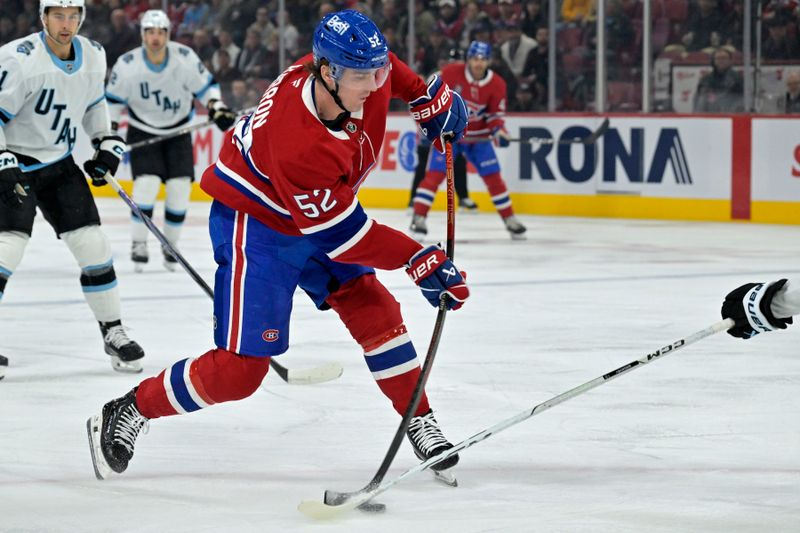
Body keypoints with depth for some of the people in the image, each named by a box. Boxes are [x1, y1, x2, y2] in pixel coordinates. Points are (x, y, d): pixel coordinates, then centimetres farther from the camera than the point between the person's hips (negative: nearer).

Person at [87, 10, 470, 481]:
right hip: (255, 222, -8)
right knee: (241, 366, -11)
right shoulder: (297, 141, -39)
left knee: (374, 312, 0)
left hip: (318, 210, 8)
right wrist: (421, 261, -29)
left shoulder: (364, 73, -19)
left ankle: (421, 424, 16)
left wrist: (429, 97, 6)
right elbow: (340, 232, -30)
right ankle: (126, 415, 6)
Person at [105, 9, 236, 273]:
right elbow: (113, 100, -4)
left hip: (178, 131, 2)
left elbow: (205, 85, -3)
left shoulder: (185, 58, -17)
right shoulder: (127, 65, -18)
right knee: (147, 183, -18)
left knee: (180, 187, -7)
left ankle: (170, 245, 12)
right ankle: (138, 243, -4)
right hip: (143, 131, -2)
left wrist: (217, 107, -18)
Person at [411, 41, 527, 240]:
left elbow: (495, 114, -2)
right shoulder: (450, 73, -18)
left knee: (493, 177, 1)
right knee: (434, 174, -14)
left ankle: (510, 220, 14)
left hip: (478, 137, 2)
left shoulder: (497, 84, -10)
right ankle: (419, 219, -11)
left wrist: (498, 130, -21)